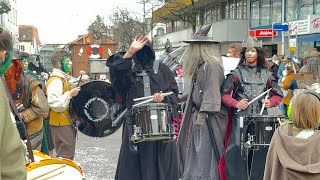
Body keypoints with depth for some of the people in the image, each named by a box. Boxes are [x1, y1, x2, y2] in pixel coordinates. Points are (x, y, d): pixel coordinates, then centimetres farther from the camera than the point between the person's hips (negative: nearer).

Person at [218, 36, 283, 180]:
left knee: (260, 152, 3)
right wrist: (236, 104, -14)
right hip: (240, 119, -2)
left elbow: (278, 95, 16)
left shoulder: (266, 74, 11)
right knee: (237, 151, -6)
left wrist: (270, 102, -4)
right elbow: (224, 94, 1)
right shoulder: (237, 73, 4)